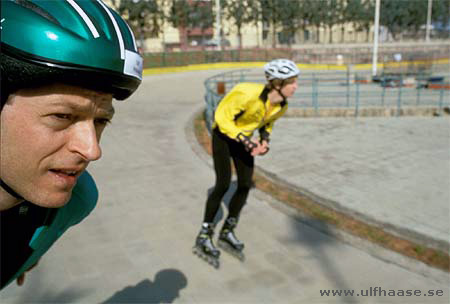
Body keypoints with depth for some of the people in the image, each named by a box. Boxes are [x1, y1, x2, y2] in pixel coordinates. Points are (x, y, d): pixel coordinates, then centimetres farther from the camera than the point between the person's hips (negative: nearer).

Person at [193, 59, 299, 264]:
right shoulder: (248, 94, -35)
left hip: (244, 139, 7)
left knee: (245, 185, 0)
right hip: (224, 135, -7)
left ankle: (227, 233, 18)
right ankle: (203, 239, 0)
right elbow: (222, 116, -26)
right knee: (223, 185, -13)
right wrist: (244, 140, -32)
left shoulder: (281, 106, -12)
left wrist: (265, 139, -10)